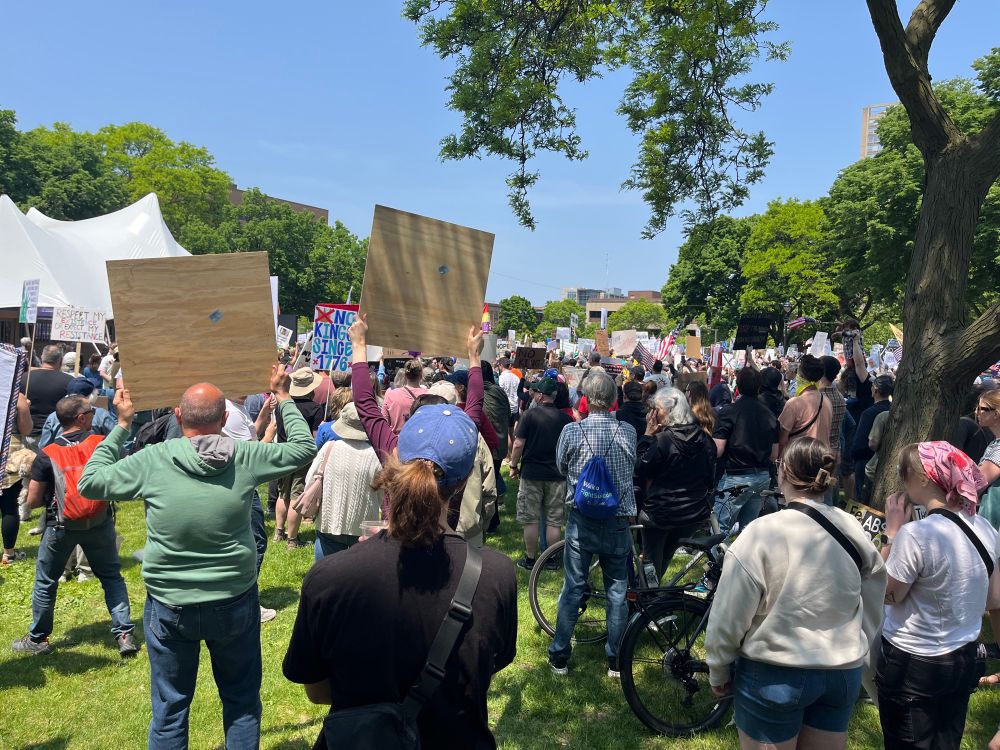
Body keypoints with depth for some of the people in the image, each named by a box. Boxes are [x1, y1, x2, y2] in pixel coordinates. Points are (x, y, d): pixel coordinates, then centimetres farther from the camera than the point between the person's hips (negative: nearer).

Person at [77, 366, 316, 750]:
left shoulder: (152, 460, -11)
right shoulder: (246, 457, -11)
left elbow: (90, 483, 3)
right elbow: (304, 447, 4)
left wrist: (122, 424, 8)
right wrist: (283, 396, 13)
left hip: (170, 606, 0)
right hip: (235, 603, 0)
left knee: (169, 709, 17)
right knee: (242, 702, 18)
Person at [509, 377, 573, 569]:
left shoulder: (529, 415, -10)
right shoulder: (565, 418, -1)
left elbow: (518, 444, -11)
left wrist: (514, 465, 3)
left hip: (531, 473, -2)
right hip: (557, 474, 3)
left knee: (531, 519, 7)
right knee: (554, 521, 10)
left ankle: (530, 559, 14)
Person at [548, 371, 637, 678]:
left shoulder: (572, 430, -12)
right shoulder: (628, 431, -7)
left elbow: (561, 467, 2)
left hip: (582, 520, -1)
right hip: (619, 520, 1)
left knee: (573, 587, 10)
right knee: (617, 591, 13)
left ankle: (559, 657, 22)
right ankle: (616, 659, 24)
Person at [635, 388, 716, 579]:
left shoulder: (662, 440, -22)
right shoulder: (704, 438, -2)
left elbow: (639, 469, -12)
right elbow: (710, 478, 8)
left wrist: (647, 435, -11)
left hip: (661, 513, -6)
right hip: (697, 514, 6)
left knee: (652, 557, 16)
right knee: (668, 553, 25)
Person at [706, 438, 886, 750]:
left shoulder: (762, 533, -19)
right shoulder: (856, 532, -4)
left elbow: (728, 618, -14)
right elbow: (872, 613, 7)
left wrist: (718, 673, 1)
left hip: (773, 676, -4)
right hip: (843, 674, 5)